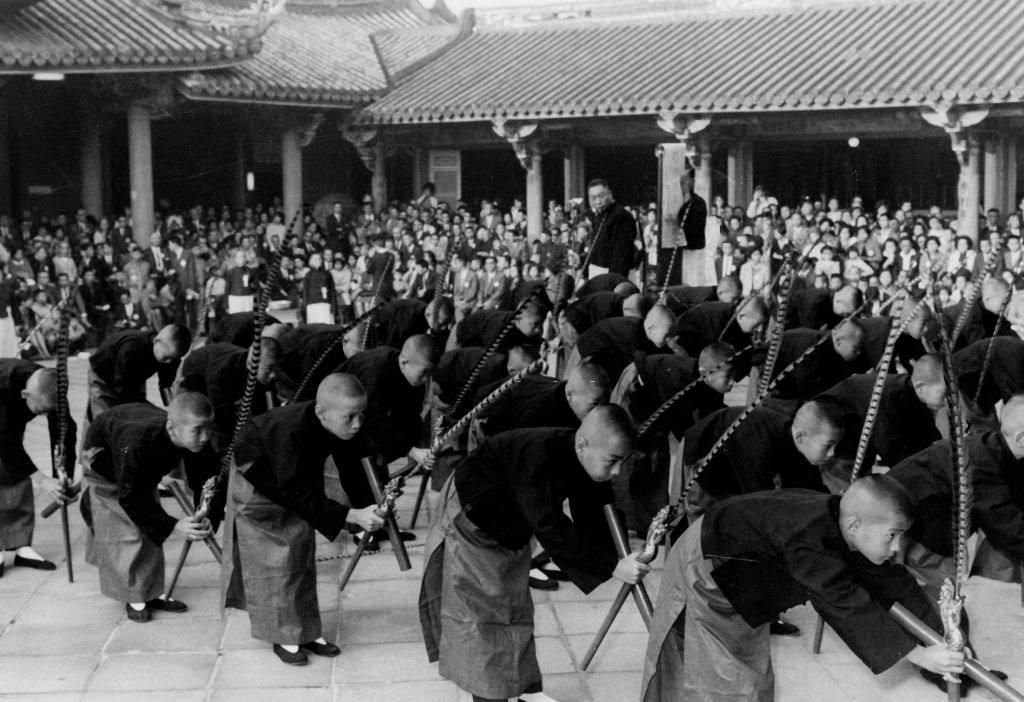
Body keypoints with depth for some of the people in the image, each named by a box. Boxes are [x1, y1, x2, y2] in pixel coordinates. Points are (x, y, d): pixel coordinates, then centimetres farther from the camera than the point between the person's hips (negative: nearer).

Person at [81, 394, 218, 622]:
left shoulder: (197, 443, -31)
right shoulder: (135, 443, -47)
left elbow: (204, 478, -17)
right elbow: (130, 498, -39)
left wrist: (205, 517, -33)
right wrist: (173, 526, -41)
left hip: (142, 474, 6)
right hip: (103, 462, -6)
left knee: (153, 531, 8)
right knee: (127, 533, -9)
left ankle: (152, 593, 21)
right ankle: (133, 598, 7)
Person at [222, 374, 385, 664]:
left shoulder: (345, 431, -25)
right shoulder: (292, 430, -44)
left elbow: (352, 472, -16)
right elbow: (295, 492, -41)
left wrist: (370, 507, -32)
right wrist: (352, 516, -44)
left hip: (296, 474, 6)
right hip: (256, 479, -6)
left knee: (302, 550, 6)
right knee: (275, 558, -6)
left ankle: (306, 632, 14)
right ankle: (284, 638, 5)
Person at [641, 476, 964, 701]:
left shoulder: (838, 526, -14)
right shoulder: (806, 540, -40)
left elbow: (893, 581, -2)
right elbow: (847, 606, -41)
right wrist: (919, 655, -38)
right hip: (704, 566, -9)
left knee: (751, 663, 15)